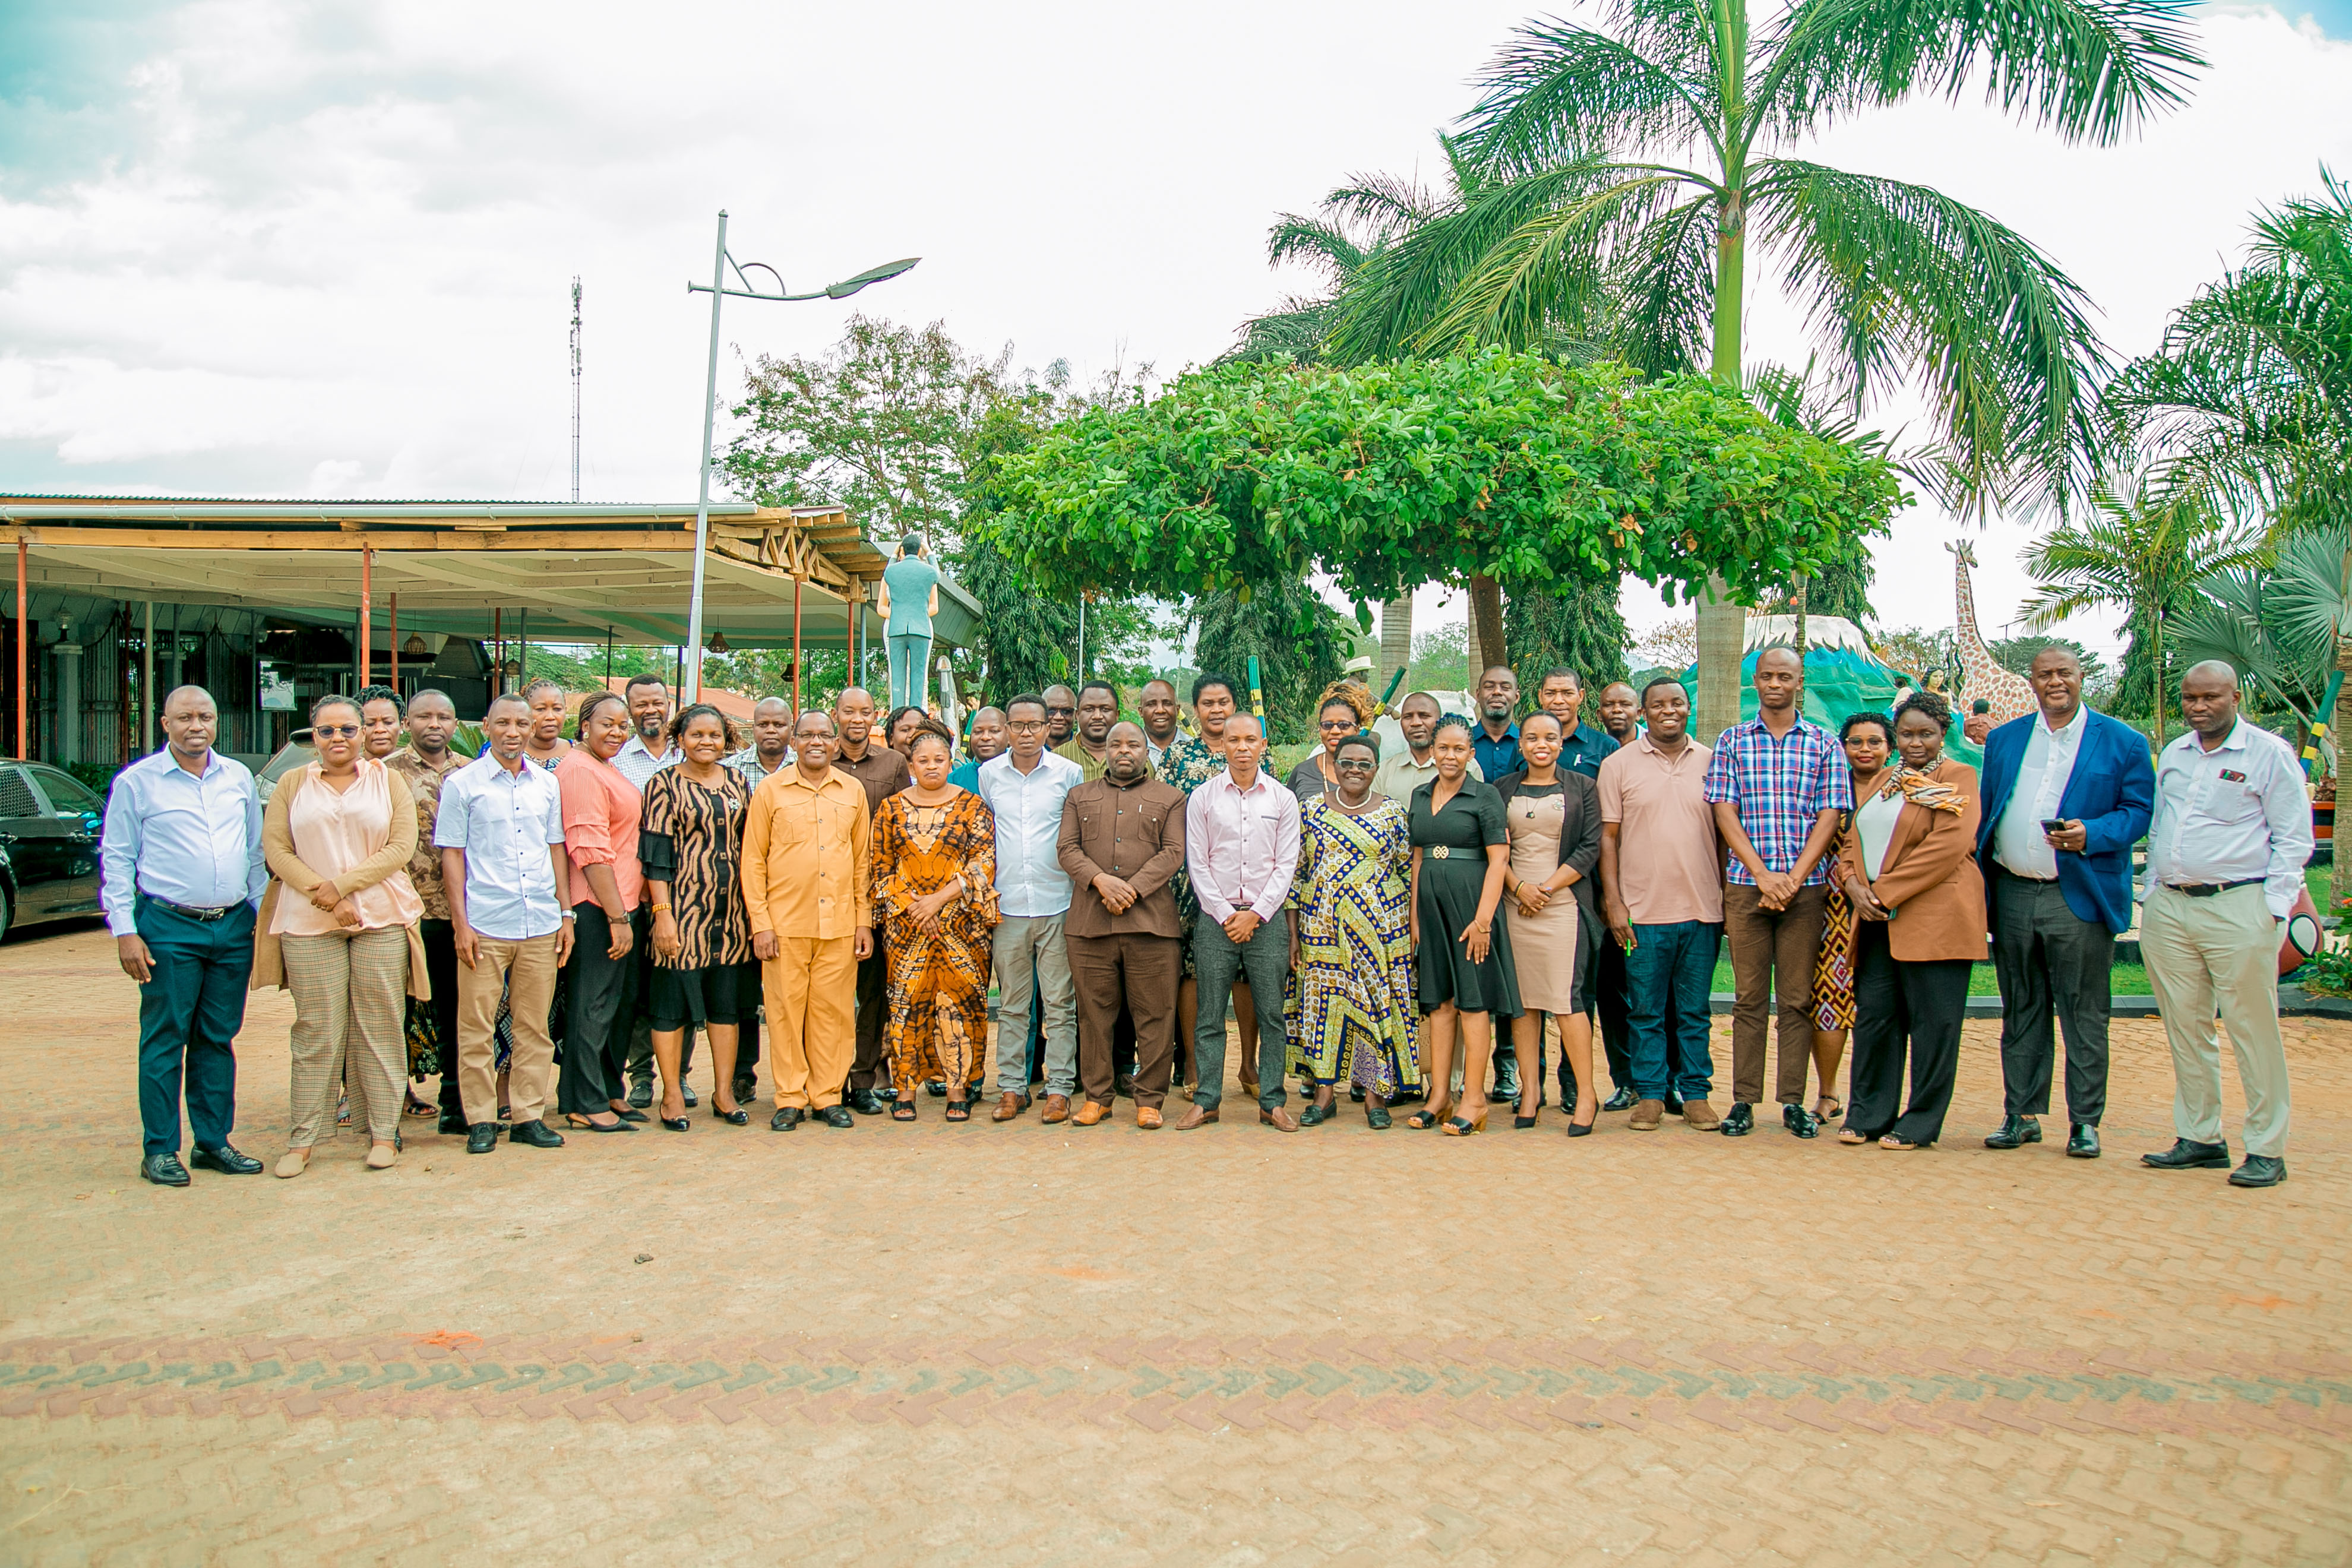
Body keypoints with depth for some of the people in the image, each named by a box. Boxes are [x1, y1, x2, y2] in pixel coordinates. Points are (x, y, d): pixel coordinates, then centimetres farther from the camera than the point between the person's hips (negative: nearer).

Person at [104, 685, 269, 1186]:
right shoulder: (137, 782, 0)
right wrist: (125, 930, -7)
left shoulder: (238, 777, 12)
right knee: (164, 1040, -1)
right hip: (170, 928, -4)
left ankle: (214, 1141, 17)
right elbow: (116, 859, -1)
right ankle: (160, 1150, 7)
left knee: (218, 1039, 9)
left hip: (234, 927, 4)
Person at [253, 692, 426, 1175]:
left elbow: (401, 846, -2)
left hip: (380, 919, 0)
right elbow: (276, 850, 3)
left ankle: (384, 1133, 8)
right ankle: (301, 1139, 8)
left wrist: (342, 885, -11)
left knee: (380, 1028, 1)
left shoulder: (388, 781, 8)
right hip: (309, 924, 0)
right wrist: (321, 896, -10)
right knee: (316, 1032, 0)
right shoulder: (292, 785, 11)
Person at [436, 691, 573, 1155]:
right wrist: (461, 922, -7)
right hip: (484, 926, -3)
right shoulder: (462, 784, 1)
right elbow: (452, 856, 0)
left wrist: (566, 913, 10)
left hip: (541, 925, 3)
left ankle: (528, 1116, 14)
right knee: (476, 1029, 0)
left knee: (535, 1027, 6)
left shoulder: (547, 783, 12)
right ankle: (480, 1120, 10)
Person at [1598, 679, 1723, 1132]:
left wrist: (1729, 900, 7)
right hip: (1643, 911, -1)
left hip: (1702, 909, 2)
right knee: (1646, 1011, 4)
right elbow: (1608, 838, 2)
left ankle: (1696, 1095, 15)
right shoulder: (1619, 765, 2)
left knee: (1694, 1011, 8)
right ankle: (1650, 1095, 13)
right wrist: (1613, 903, -5)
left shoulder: (1711, 763, 8)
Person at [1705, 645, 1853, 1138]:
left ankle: (1793, 1101, 9)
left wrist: (1794, 878, -10)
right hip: (1746, 884, 0)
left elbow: (1830, 816, 1)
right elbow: (1725, 811, 1)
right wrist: (1763, 875, -9)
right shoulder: (1732, 741, 8)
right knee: (1749, 998, 3)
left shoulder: (1824, 744, 7)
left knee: (1797, 998, 3)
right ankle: (1744, 1100, 7)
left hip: (1805, 886, 0)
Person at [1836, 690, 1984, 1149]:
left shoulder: (1959, 778, -2)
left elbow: (1947, 845, -14)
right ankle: (1868, 1114, 14)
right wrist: (1854, 885, -4)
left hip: (1934, 916, -6)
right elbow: (1854, 837, 17)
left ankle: (1921, 1123, 6)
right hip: (1878, 918, 6)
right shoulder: (1883, 779, 19)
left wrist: (1885, 890, -15)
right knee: (1873, 1013, 6)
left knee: (1932, 1020, -2)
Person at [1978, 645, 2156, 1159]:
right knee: (2021, 1012, 10)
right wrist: (1978, 886, 7)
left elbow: (2138, 809, -1)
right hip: (2012, 896, 3)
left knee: (2084, 1015, 1)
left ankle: (2085, 1121, 10)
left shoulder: (2123, 743, 3)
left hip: (2080, 899, -3)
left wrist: (2090, 834, -19)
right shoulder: (2003, 740, 13)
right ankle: (2021, 1115, 18)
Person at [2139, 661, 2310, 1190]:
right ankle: (2200, 1138, 18)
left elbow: (2293, 839, -3)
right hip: (2168, 909, 6)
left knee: (2252, 1031, -2)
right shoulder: (2172, 755, 15)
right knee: (2185, 1029, 9)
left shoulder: (2270, 754, -1)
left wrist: (2271, 910, -10)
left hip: (2237, 908, -5)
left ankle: (2267, 1151, 5)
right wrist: (2152, 894, 14)